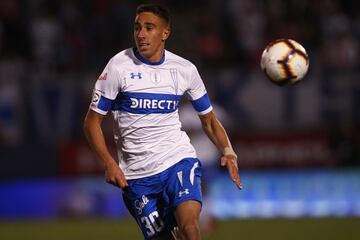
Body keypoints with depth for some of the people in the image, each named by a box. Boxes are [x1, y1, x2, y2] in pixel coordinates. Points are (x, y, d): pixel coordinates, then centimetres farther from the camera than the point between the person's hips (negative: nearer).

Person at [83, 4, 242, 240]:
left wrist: (228, 151, -5)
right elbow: (92, 121, -1)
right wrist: (109, 163, -14)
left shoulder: (185, 70, 3)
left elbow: (208, 119, 14)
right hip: (136, 173, 0)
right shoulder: (119, 66, -4)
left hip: (179, 158, 0)